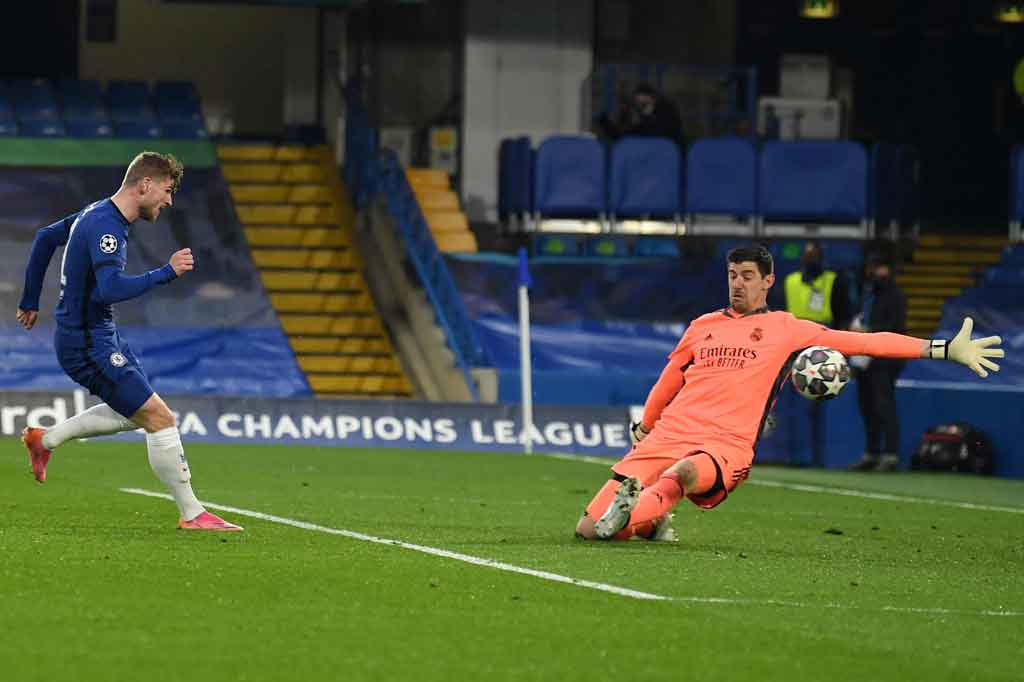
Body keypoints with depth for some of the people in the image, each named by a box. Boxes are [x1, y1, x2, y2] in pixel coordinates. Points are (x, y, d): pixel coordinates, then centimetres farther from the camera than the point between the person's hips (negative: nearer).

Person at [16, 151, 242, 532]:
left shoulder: (98, 215, 10)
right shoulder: (105, 226, -22)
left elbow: (45, 238, 24)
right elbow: (112, 288, -35)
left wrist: (31, 301, 28)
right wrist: (167, 273, -29)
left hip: (101, 335, 10)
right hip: (88, 345, -10)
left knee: (133, 412, 22)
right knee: (159, 418, -10)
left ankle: (45, 439, 28)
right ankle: (192, 514, -4)